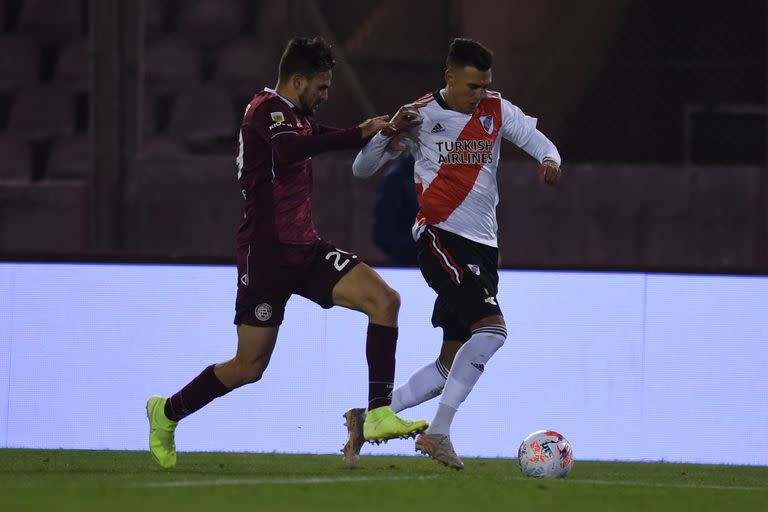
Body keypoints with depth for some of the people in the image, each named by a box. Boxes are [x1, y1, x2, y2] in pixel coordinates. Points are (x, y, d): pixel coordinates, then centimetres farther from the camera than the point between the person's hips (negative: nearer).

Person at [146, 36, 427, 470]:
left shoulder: (296, 116, 17)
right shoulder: (268, 109, -11)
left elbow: (322, 138, 38)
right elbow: (290, 150, -33)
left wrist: (383, 129, 26)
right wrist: (359, 133, -29)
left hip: (305, 248, 9)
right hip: (268, 252, -9)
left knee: (385, 300, -12)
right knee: (251, 366, -2)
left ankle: (380, 414, -16)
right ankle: (168, 412, 21)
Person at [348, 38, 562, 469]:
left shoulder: (497, 110, 10)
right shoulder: (421, 116, -2)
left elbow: (539, 141, 11)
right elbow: (363, 168, 0)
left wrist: (550, 160, -13)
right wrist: (390, 131, -20)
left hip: (483, 247, 7)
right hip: (441, 237, -6)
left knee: (452, 365, 4)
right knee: (492, 329, -25)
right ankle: (438, 432, -25)